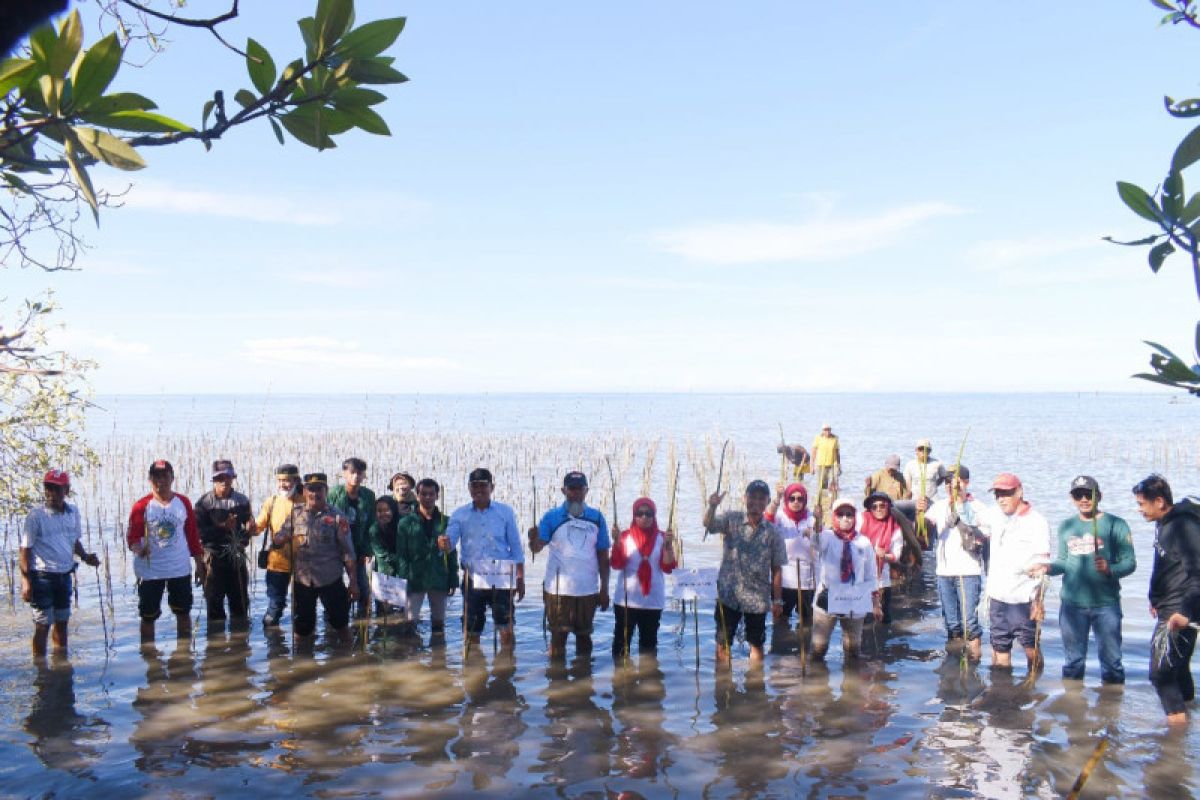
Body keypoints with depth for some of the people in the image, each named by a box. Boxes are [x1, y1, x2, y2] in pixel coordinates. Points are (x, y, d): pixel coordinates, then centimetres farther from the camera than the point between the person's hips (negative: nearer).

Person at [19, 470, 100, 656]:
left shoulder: (73, 512, 3)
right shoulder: (36, 516, -12)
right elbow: (25, 550, -9)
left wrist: (85, 556, 0)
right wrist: (25, 581, -13)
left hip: (65, 575, 5)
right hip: (42, 576, -5)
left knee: (62, 622, 16)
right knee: (43, 625, 0)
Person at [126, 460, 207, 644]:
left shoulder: (184, 503, 2)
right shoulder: (142, 506, -6)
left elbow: (193, 536, 7)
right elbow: (132, 536, -9)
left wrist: (200, 564, 7)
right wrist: (138, 548, -32)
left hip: (180, 569, 2)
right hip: (150, 571, -2)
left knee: (183, 613, 13)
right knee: (148, 616, 6)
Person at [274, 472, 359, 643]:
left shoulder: (337, 517, -4)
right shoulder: (295, 514, 3)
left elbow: (348, 552, -4)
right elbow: (278, 540, 0)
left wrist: (353, 582, -7)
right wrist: (285, 538, -24)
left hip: (330, 580, -2)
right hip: (301, 580, 2)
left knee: (340, 623, 10)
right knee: (301, 628, 13)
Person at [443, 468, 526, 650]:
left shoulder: (505, 512, 3)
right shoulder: (460, 514, 5)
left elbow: (516, 548, 5)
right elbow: (449, 543, -6)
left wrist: (520, 579, 0)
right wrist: (444, 543, -30)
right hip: (472, 580, 2)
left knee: (506, 628, -7)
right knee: (472, 631, 9)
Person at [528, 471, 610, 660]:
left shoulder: (596, 518, 3)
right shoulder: (552, 517, -2)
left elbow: (603, 556, 6)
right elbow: (537, 547, -11)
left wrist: (604, 589, 3)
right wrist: (533, 538, -34)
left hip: (588, 590, 2)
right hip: (558, 589, -2)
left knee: (584, 636, 15)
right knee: (558, 636, 4)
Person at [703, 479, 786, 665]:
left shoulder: (772, 533, -1)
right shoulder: (731, 520, -3)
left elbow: (776, 568, 1)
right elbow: (709, 524, -22)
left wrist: (777, 600, 1)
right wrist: (712, 506, -42)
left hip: (758, 598, 1)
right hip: (729, 594, -1)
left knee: (756, 644, 14)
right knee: (723, 643, 4)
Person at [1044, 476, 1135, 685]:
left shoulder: (1115, 524, -1)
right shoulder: (1066, 526, 12)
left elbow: (1129, 562, -5)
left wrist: (1110, 569, -24)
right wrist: (1048, 567, -5)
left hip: (1105, 603, -3)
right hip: (1072, 604, 3)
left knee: (1111, 660, 2)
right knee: (1073, 661, 13)